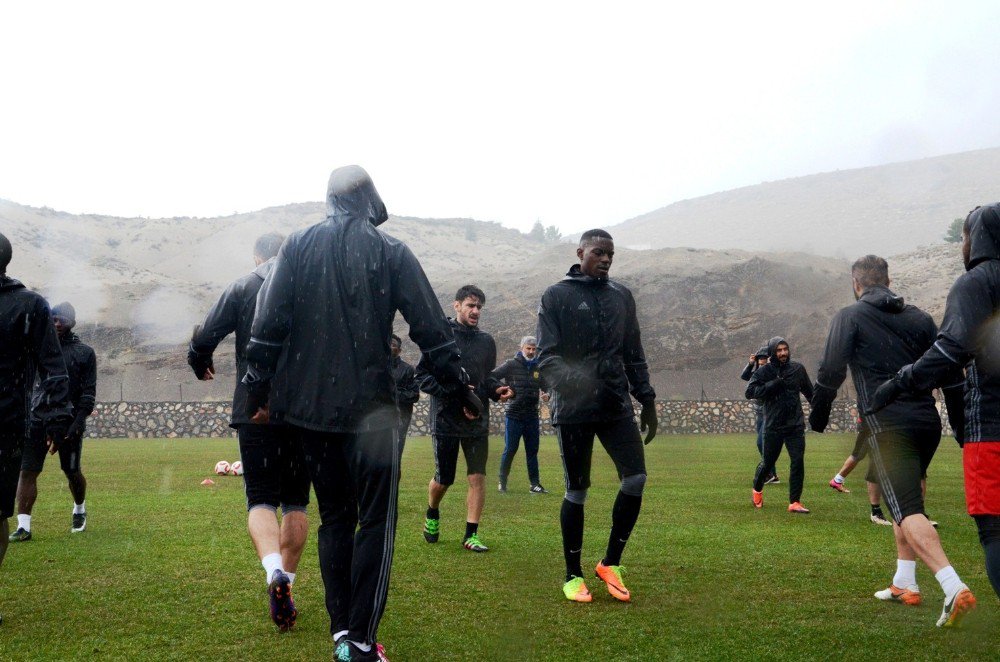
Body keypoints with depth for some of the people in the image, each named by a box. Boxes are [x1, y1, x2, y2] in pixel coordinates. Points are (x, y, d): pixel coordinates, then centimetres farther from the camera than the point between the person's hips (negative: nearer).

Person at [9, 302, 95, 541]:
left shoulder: (84, 353, 1)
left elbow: (89, 393, -3)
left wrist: (78, 421, -13)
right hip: (37, 419, 2)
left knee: (72, 471, 9)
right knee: (27, 471, -6)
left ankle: (80, 510, 35)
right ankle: (23, 526, -5)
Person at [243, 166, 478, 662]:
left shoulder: (298, 246, 4)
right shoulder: (391, 252, -2)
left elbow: (268, 325, 0)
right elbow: (432, 332, -3)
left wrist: (258, 390, 8)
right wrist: (461, 392, 6)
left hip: (310, 406, 3)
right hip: (371, 406, -3)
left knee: (334, 515, 15)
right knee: (376, 520, 4)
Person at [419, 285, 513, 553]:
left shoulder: (486, 341, 9)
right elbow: (422, 376, -8)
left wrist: (497, 390, -3)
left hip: (477, 421, 3)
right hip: (445, 419, -3)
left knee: (478, 476, -4)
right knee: (443, 480, 7)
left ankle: (471, 534, 5)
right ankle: (432, 515, 38)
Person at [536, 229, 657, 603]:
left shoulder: (622, 296, 13)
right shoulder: (556, 296, -1)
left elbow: (634, 355, 18)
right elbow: (546, 356, -9)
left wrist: (647, 400, 13)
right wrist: (571, 380, -28)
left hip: (616, 405, 4)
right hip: (574, 409, -4)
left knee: (636, 478, -7)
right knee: (576, 491, 3)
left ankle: (611, 563, 12)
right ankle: (573, 575, 19)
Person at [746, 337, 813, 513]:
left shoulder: (797, 369, 4)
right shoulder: (764, 371, -4)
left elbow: (809, 392, 15)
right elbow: (750, 392, -14)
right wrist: (774, 384, -19)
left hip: (796, 425, 2)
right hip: (773, 426, -2)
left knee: (798, 462, -7)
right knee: (767, 462, 10)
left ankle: (794, 502, -1)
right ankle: (757, 489, 37)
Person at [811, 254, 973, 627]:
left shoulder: (849, 317, 3)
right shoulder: (919, 318, 16)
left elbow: (831, 372, -4)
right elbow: (950, 374, 14)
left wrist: (817, 417, 7)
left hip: (887, 426, -6)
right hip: (928, 424, 6)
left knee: (907, 510, -10)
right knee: (906, 500, 23)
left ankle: (954, 588, -27)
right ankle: (904, 584, 26)